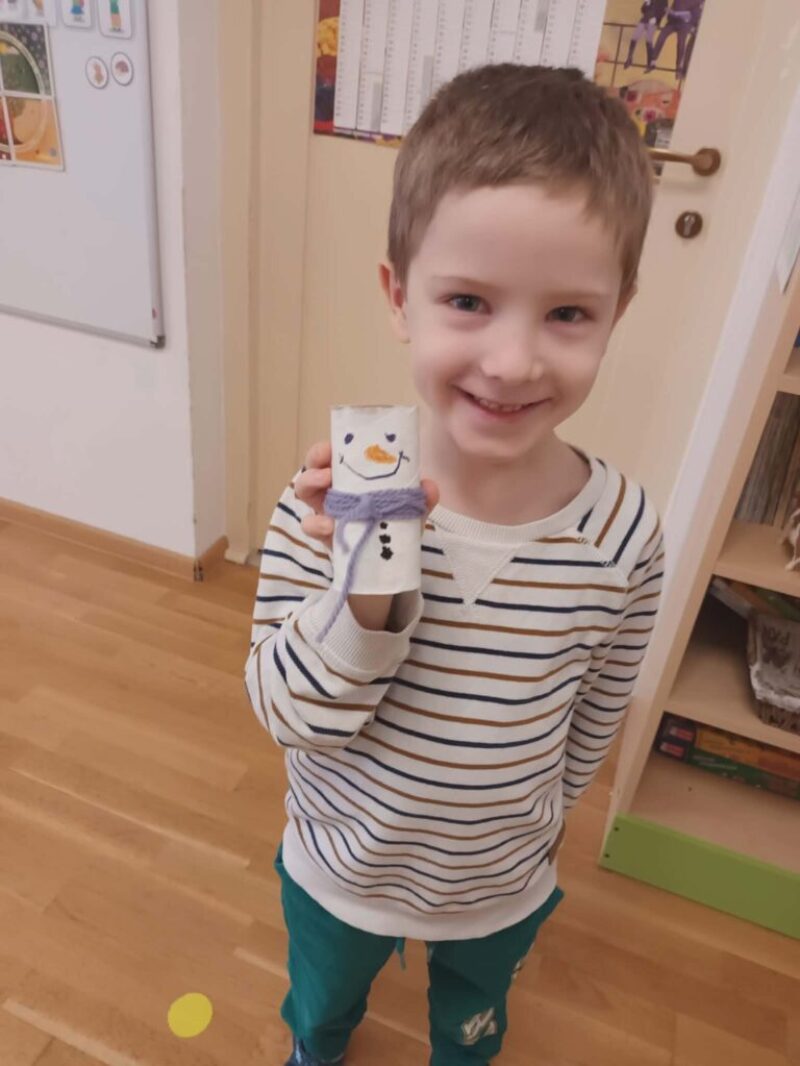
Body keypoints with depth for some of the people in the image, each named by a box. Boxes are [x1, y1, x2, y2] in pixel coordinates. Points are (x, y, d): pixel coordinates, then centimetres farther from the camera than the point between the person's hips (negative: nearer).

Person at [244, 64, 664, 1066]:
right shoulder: (332, 503, -31)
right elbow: (286, 712, -23)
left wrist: (535, 815, 7)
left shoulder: (624, 532, -27)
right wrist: (364, 599, -42)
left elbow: (594, 720, -10)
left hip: (505, 887, 1)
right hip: (339, 868, 1)